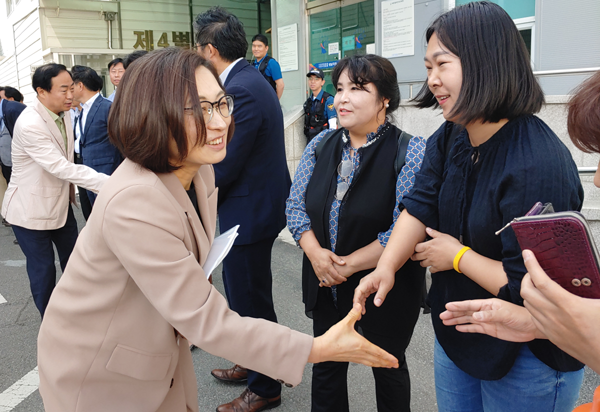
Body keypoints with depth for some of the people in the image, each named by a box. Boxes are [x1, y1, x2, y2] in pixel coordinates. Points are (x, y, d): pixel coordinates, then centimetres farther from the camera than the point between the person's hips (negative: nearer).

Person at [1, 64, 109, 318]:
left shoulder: (62, 113, -1)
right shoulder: (29, 125, -28)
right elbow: (61, 167, -32)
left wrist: (70, 189, 12)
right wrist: (108, 183, -36)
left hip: (60, 202, 7)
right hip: (31, 209, -7)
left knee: (73, 260, 14)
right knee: (43, 268, 5)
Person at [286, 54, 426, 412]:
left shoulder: (412, 152, -16)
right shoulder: (322, 144, 1)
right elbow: (296, 205, 2)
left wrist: (348, 264, -19)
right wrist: (315, 253, -14)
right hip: (327, 287, 5)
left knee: (388, 367, 18)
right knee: (326, 368, 19)